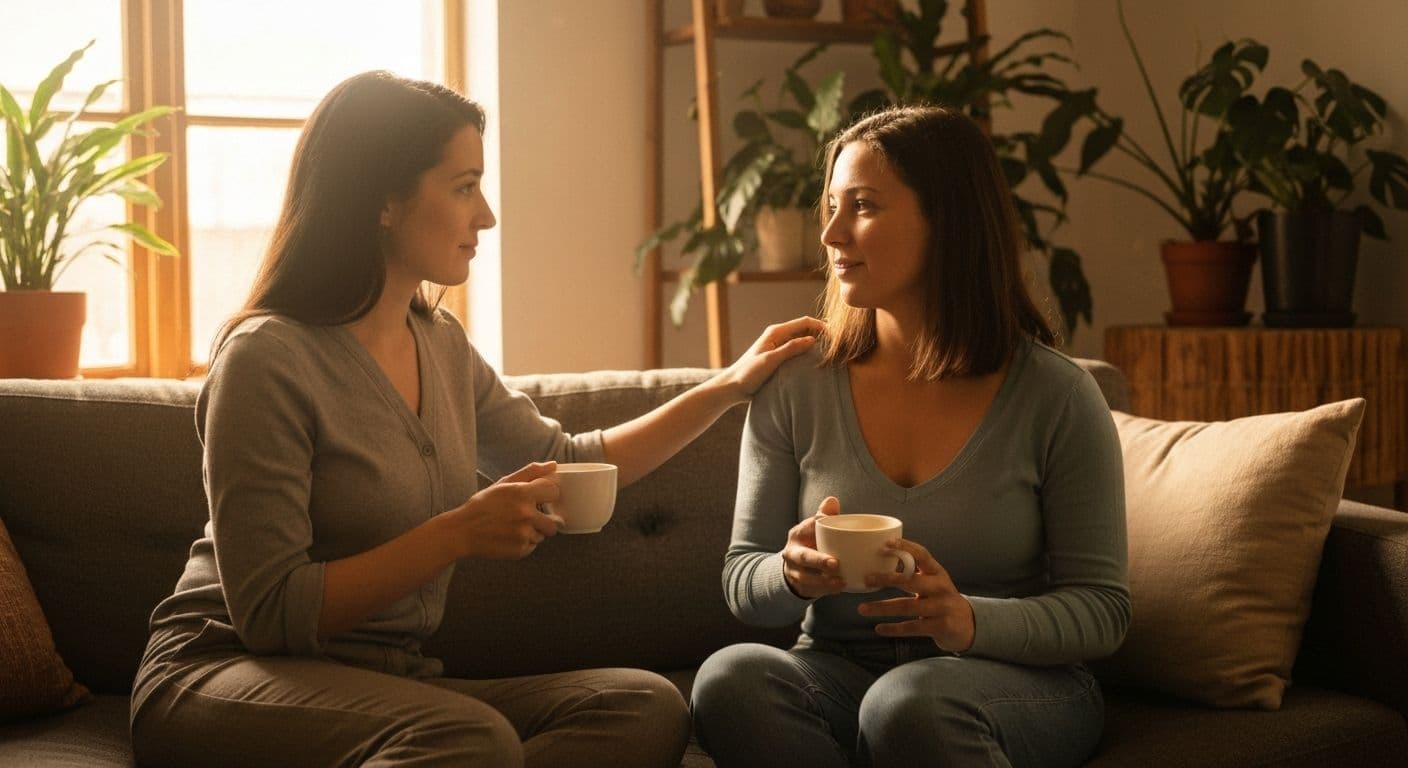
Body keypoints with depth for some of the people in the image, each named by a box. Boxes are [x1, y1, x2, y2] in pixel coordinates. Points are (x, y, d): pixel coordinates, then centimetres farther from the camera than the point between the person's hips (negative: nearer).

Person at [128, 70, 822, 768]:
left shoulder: (442, 345, 11)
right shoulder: (267, 357, -13)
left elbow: (566, 465, 27)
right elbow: (270, 613, -16)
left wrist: (732, 385, 23)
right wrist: (460, 533, -20)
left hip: (387, 682, 9)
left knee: (648, 707, -19)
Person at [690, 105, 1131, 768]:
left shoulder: (1056, 396, -6)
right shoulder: (795, 387, 1)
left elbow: (1101, 607, -4)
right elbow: (742, 582, 6)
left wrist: (969, 621, -24)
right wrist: (793, 575, -19)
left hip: (1019, 682, -3)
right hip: (839, 673, 4)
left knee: (910, 703, -38)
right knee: (731, 678, -29)